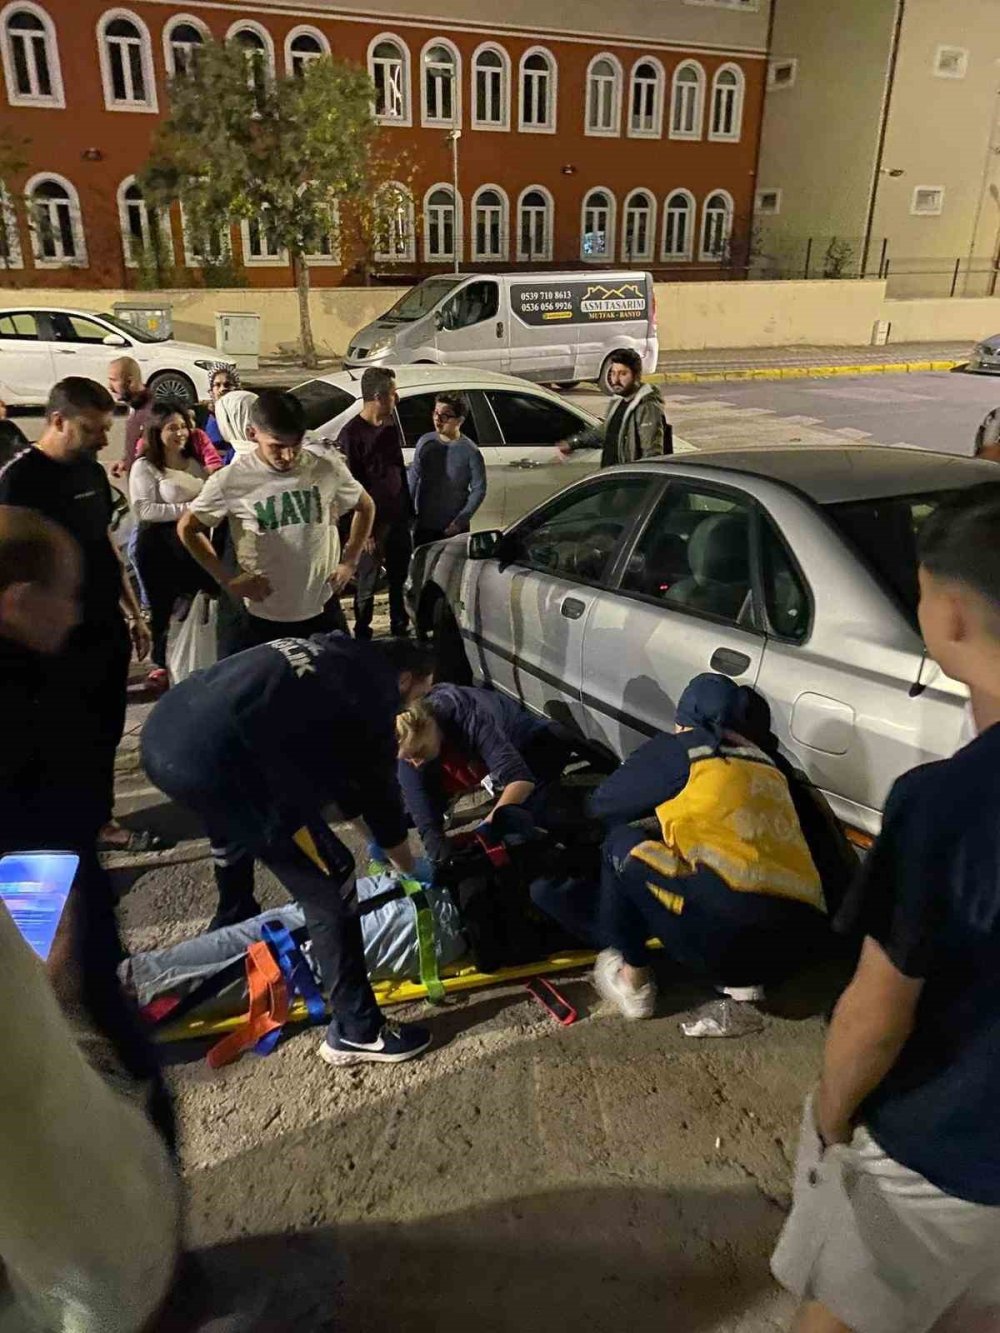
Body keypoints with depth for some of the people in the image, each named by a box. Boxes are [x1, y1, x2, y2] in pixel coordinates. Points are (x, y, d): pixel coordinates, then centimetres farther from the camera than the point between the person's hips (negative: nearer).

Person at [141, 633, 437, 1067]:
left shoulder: (329, 651, 26)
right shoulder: (373, 695, 4)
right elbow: (379, 792, 15)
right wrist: (411, 867, 34)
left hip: (164, 730, 10)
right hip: (214, 758, -10)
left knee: (236, 823, 39)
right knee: (329, 884, 1)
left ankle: (232, 926, 63)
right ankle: (356, 1030, 12)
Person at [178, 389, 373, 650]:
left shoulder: (328, 469, -7)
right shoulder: (230, 481, -12)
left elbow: (366, 507, 12)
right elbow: (187, 528, 3)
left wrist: (350, 562, 4)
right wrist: (227, 579, -4)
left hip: (324, 611, 2)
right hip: (265, 619, -1)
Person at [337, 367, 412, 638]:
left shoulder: (391, 427, 8)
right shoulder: (352, 433, -14)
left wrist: (408, 510, 15)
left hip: (398, 518, 7)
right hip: (372, 522, -6)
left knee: (400, 578, 17)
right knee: (367, 584, 6)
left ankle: (400, 627, 32)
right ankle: (362, 635, 20)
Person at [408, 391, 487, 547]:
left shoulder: (470, 451, -10)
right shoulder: (425, 442, -1)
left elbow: (479, 490, -7)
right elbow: (413, 479, 7)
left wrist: (460, 521, -13)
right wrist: (410, 512, 5)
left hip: (454, 528, -3)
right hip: (423, 525, 3)